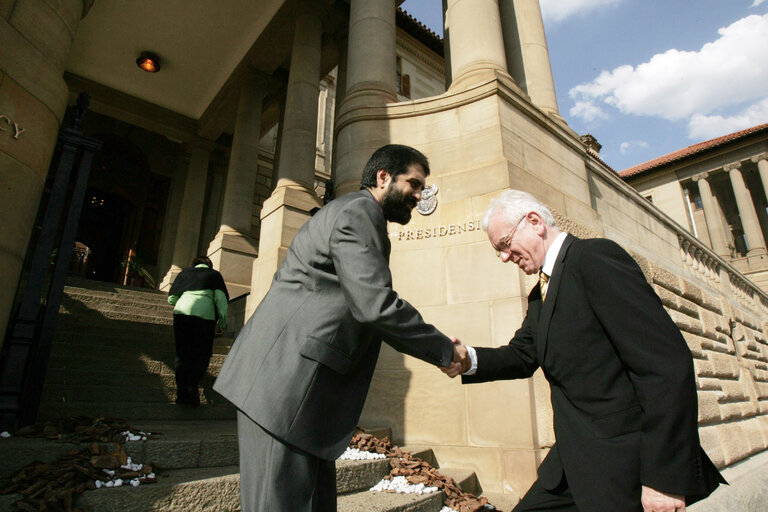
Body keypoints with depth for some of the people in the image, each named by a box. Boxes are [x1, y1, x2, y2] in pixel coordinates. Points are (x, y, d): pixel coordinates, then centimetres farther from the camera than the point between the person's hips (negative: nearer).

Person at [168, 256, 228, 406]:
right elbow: (221, 298, 2)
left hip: (182, 311, 3)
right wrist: (223, 319, 6)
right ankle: (192, 387, -7)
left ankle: (181, 392, 8)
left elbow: (171, 299, 21)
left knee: (182, 354, 10)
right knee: (202, 354, 7)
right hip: (205, 313, -2)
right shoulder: (214, 274, 17)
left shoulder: (184, 273, 24)